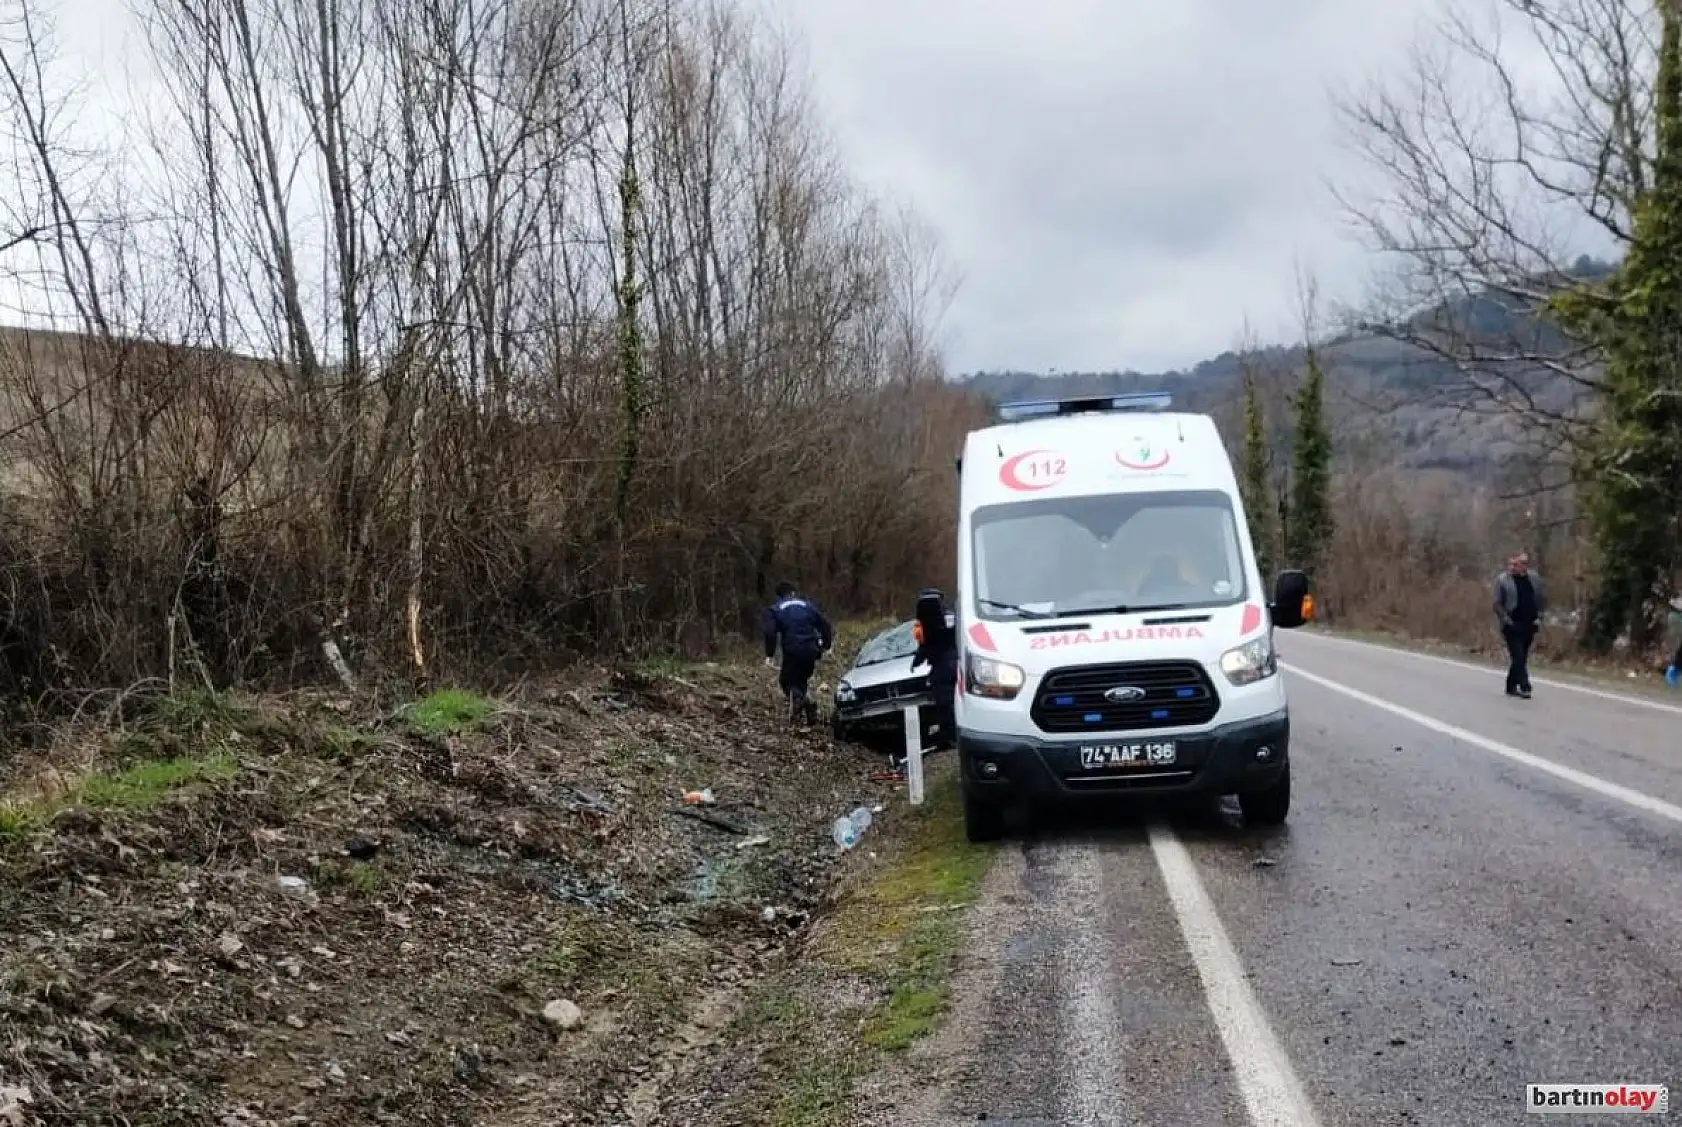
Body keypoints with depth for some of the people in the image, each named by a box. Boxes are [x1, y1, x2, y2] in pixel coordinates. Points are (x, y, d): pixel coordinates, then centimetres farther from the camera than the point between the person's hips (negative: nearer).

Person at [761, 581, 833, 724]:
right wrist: (825, 647, 22)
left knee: (786, 681, 9)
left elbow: (770, 632, -8)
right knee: (802, 680, 22)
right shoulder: (808, 605, 17)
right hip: (811, 652, 4)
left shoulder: (774, 609, 8)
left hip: (792, 652, -4)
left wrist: (770, 654, -3)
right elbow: (825, 626, 13)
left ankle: (800, 699, -20)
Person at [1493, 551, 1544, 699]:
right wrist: (1506, 620, -14)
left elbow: (1540, 601, 15)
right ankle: (1524, 686, -14)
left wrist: (1538, 617, 3)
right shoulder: (1502, 580, -5)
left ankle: (1511, 686, 21)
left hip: (1528, 625, 5)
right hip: (1512, 626, -5)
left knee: (1520, 657, 11)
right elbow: (1498, 604, -5)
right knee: (1518, 656, -11)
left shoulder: (1534, 578, 9)